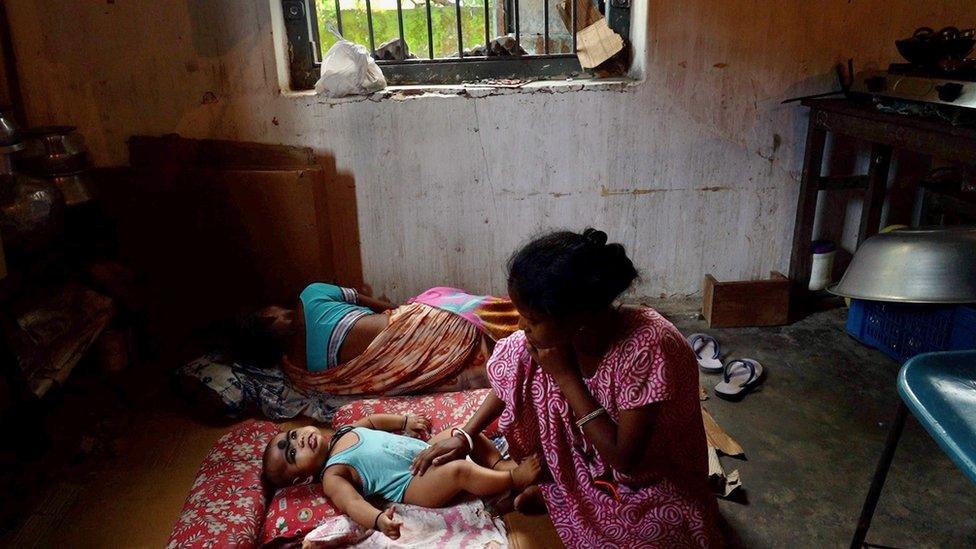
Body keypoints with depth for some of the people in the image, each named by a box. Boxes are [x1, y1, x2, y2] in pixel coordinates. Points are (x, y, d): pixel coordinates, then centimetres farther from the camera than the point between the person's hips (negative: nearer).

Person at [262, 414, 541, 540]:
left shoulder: (344, 432, 15)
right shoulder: (332, 477, -8)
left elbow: (374, 420, 31)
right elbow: (353, 503, -25)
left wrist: (405, 421, 23)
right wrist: (379, 520, -45)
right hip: (415, 482, -9)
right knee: (459, 471, -32)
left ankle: (502, 465, 1)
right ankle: (514, 478, -15)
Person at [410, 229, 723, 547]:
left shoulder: (648, 348, -37)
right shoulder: (559, 332, -19)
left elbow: (624, 460, -31)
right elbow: (510, 381, 1)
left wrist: (566, 375, -31)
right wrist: (465, 435, -7)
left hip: (653, 482, -4)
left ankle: (549, 493, -2)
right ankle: (550, 483, 4)